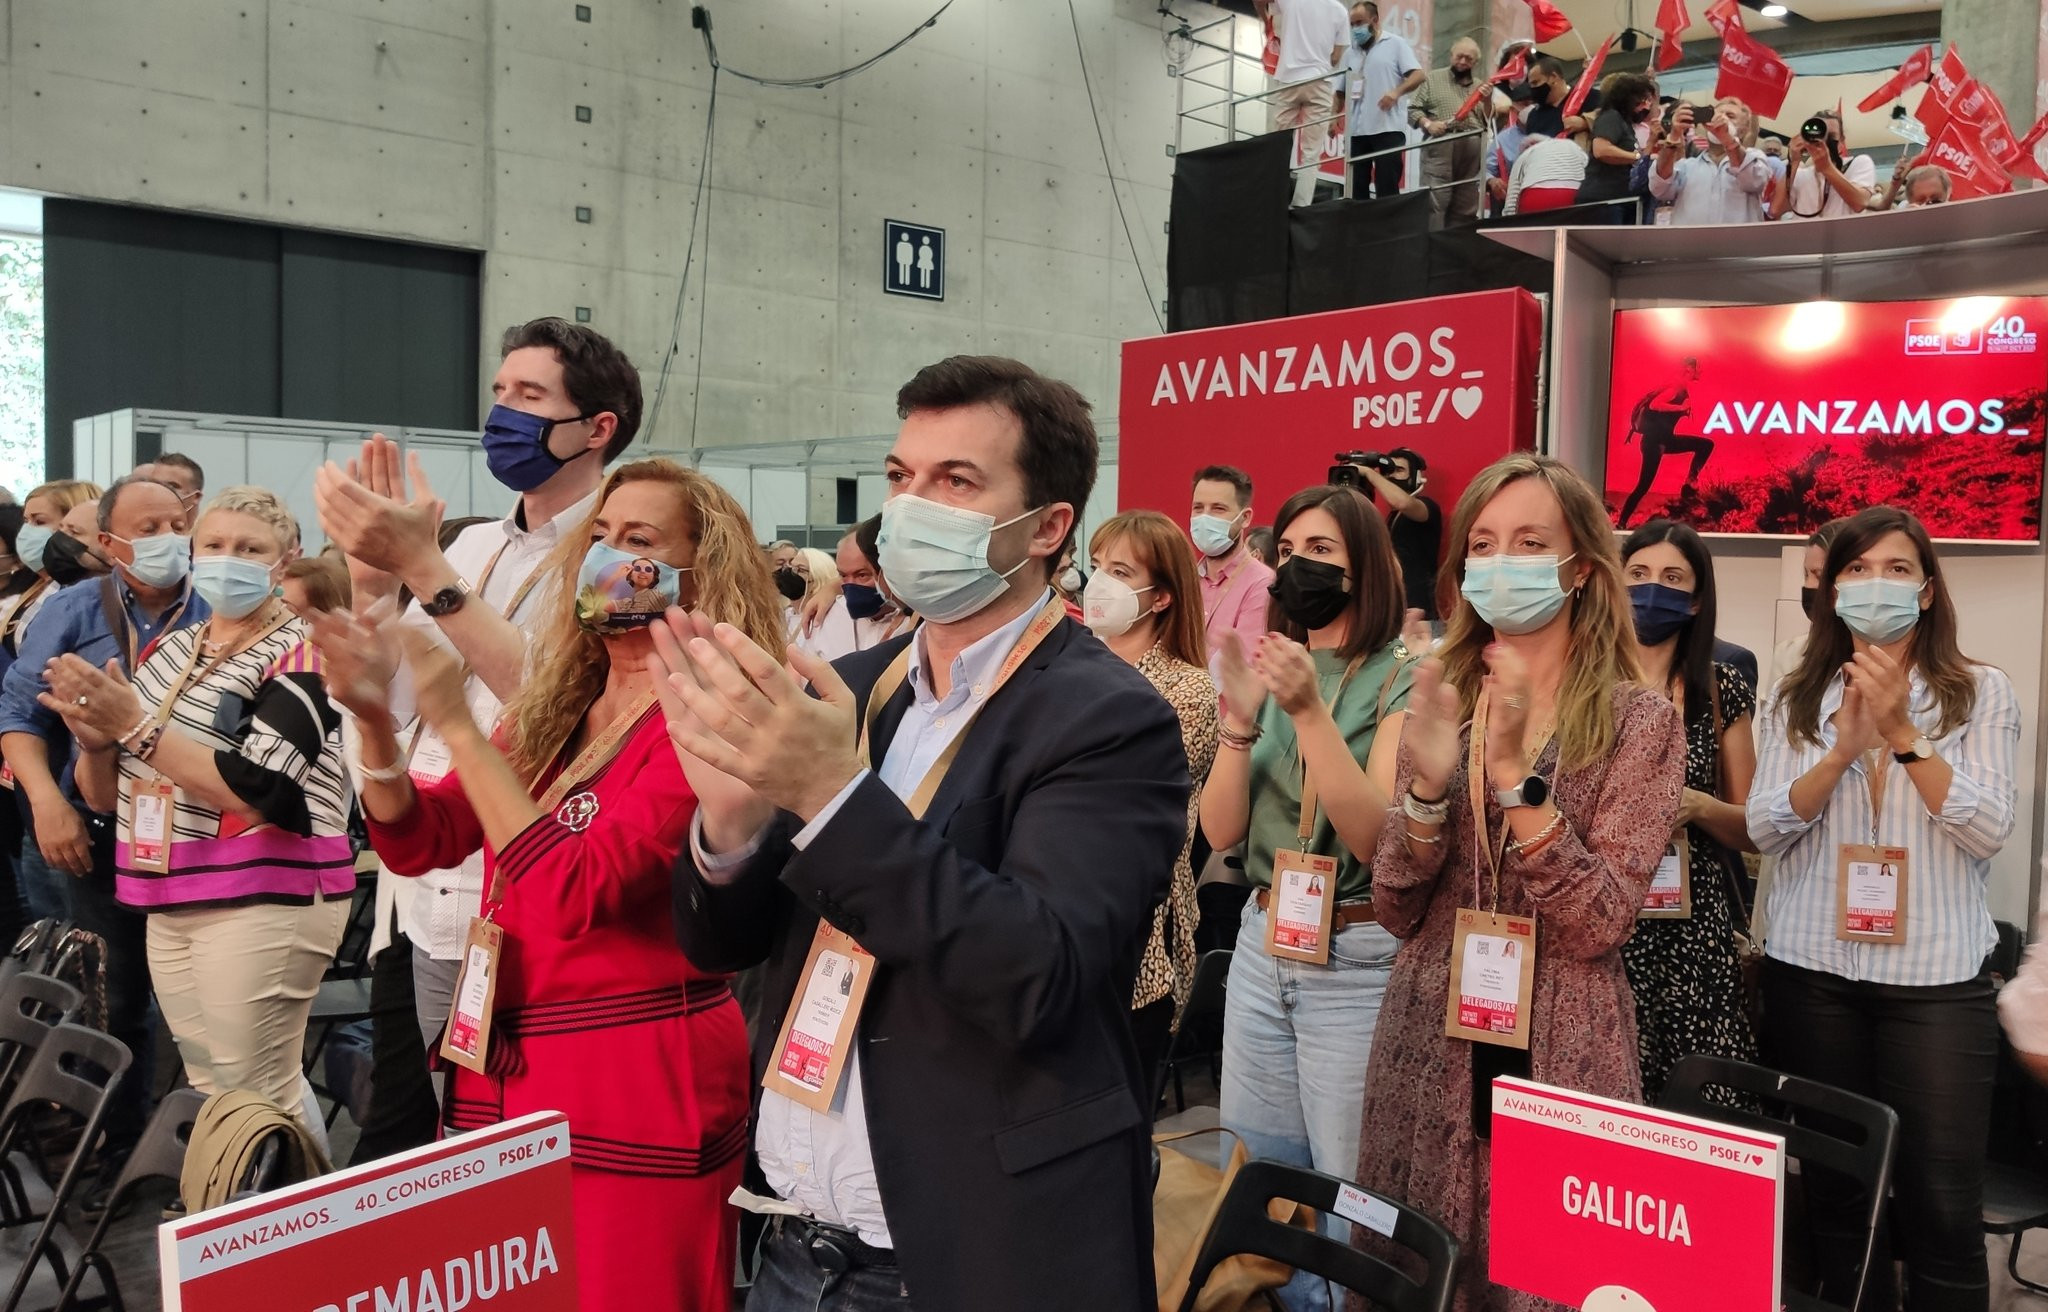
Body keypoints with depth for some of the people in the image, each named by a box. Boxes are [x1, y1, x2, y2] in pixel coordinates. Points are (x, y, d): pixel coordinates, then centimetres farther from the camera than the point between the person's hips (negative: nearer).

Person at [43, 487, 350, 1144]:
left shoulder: (301, 654, -10)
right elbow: (104, 797, 13)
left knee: (256, 1100, -6)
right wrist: (97, 741, -8)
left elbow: (256, 793, -21)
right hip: (170, 906, 8)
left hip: (266, 902, -7)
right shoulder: (167, 651, 12)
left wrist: (138, 727, -20)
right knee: (211, 1091, 15)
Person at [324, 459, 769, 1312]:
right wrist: (376, 719, -11)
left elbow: (577, 891, -24)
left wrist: (457, 726, -23)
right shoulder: (553, 709, 8)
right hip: (504, 1073, 7)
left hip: (634, 1090, -7)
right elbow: (419, 842, 6)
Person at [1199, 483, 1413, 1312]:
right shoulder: (1271, 667, 7)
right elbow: (1220, 831, 1)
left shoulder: (1401, 679, -8)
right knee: (1258, 1181, 15)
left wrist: (1309, 711, -25)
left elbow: (1377, 836, -19)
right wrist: (1241, 717, -13)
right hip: (1261, 945, 6)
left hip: (1356, 960, -5)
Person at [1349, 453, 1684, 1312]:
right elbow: (1397, 913, 0)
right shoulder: (1442, 702, 3)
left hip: (1560, 1060, -3)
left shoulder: (1639, 722, -6)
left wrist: (1514, 774, -24)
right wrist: (1428, 783, -17)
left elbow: (1601, 925, -15)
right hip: (1426, 1049, 3)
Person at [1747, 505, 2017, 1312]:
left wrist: (1903, 733, -17)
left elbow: (1989, 829, -8)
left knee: (1941, 1203, 0)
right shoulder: (1797, 700, 7)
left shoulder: (1981, 693, 1)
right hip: (1811, 971, 2)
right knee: (1834, 1191, 11)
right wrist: (1842, 750, -16)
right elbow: (1765, 828, -2)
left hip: (1936, 976, -2)